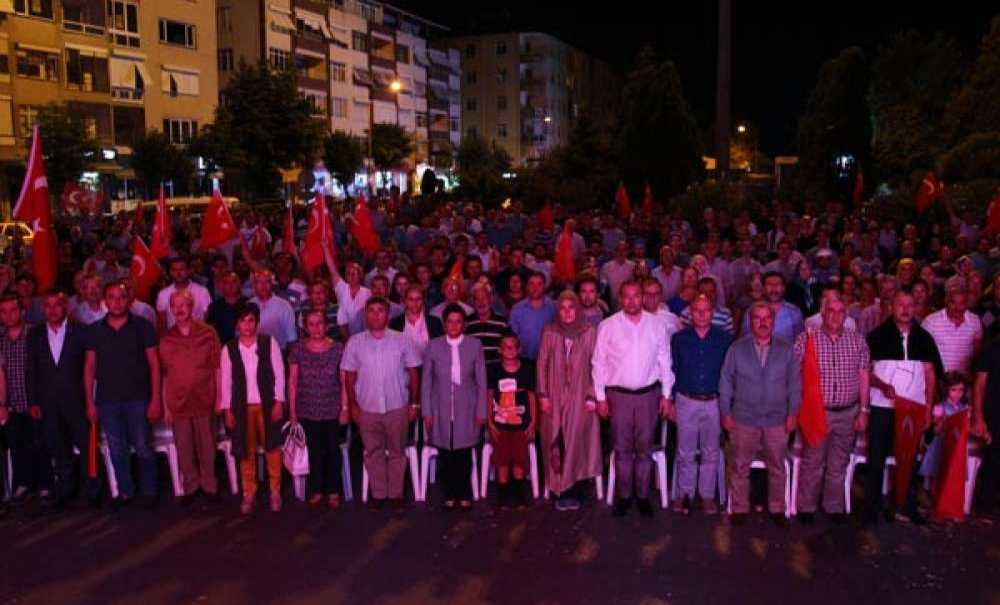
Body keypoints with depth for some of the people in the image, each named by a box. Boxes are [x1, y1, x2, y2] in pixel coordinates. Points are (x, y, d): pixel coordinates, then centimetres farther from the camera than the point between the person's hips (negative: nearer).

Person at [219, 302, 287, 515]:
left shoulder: (269, 343, -2)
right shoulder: (228, 349, 1)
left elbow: (279, 374, -1)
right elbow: (225, 381, 4)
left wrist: (278, 402, -6)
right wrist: (227, 409, 1)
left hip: (268, 405, -1)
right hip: (242, 407, 1)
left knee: (272, 448, 4)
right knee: (246, 451, 8)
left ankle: (275, 492, 18)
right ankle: (249, 493, 21)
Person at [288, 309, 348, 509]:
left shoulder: (337, 349, -3)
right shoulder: (298, 349, -1)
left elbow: (344, 382, -1)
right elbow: (292, 381, 2)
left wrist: (345, 409, -5)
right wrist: (292, 411, 1)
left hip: (332, 411, -1)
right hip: (307, 412, 1)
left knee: (333, 450, 6)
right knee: (313, 451, 10)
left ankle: (333, 492, 19)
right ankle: (316, 490, 23)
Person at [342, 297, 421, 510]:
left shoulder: (401, 340, -2)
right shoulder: (355, 342, 1)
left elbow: (413, 373, 2)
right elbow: (349, 376, 5)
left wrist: (414, 404, 0)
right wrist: (353, 405, 2)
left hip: (397, 407, -1)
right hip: (367, 408, 1)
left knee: (396, 452, 9)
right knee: (373, 452, 10)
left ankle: (396, 493, 21)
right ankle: (378, 493, 22)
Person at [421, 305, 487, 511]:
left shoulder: (474, 345, 2)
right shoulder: (433, 346, 2)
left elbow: (481, 381, 3)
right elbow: (426, 382, 5)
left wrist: (481, 411, 1)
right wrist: (427, 412, 1)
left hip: (466, 410, 0)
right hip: (441, 410, 1)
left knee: (464, 454, -1)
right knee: (445, 455, 3)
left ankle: (464, 495, 15)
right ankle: (450, 496, 17)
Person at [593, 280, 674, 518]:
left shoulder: (655, 324, 1)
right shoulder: (608, 326, -3)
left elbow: (664, 361, 5)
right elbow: (599, 363, 0)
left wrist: (666, 394, 4)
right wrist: (600, 396, -2)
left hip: (649, 394, 1)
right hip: (619, 394, -1)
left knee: (644, 448, 9)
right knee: (622, 448, 7)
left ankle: (643, 496, 21)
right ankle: (624, 496, 19)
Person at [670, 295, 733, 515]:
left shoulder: (725, 339, -1)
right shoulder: (679, 339, 0)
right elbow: (672, 371, 4)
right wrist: (670, 402, 2)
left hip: (713, 402, 0)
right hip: (686, 401, 0)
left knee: (711, 453, 9)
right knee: (685, 453, 6)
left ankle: (707, 495, 21)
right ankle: (684, 494, 19)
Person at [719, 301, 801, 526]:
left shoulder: (786, 350, 3)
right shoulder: (737, 349, -1)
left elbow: (795, 384, 5)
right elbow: (725, 383, 2)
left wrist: (792, 413, 1)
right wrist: (725, 413, -2)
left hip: (777, 421, 1)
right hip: (743, 420, -1)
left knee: (777, 467, 10)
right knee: (739, 467, 6)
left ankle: (777, 508, 25)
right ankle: (739, 508, 19)